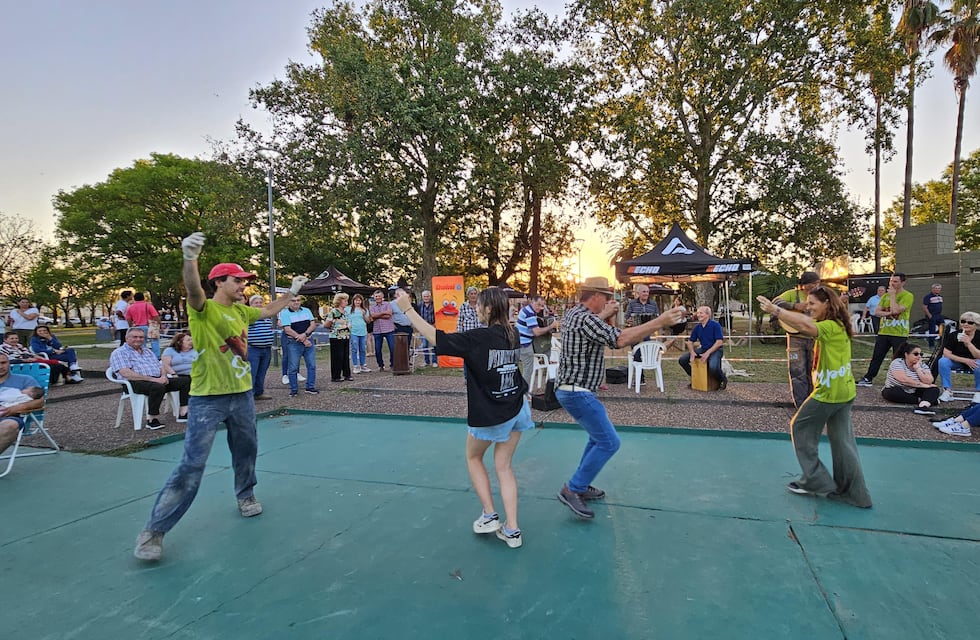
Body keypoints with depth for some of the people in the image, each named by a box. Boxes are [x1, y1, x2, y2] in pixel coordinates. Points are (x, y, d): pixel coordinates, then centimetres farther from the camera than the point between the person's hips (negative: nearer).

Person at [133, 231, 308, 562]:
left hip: (242, 394, 7)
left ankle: (245, 495, 45)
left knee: (246, 450, 20)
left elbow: (268, 311, 27)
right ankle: (154, 530, 7)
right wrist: (190, 259, -54)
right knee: (192, 464, -7)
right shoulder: (204, 308, -13)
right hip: (208, 398, -7)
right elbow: (193, 289, -35)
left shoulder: (240, 310, 8)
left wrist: (292, 292, 26)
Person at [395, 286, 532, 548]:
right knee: (503, 466, 14)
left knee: (473, 457, 21)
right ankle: (512, 529, 13)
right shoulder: (513, 336, -2)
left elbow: (435, 337, -20)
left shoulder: (477, 338, -21)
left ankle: (489, 515, 18)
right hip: (517, 410, 6)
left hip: (488, 415, -6)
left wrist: (407, 309, -15)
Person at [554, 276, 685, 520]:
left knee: (600, 437, 22)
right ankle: (572, 490, -2)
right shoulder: (586, 319, -20)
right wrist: (660, 322, -30)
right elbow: (620, 339, -31)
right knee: (609, 442, -7)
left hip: (569, 389, 11)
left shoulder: (573, 313, 10)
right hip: (577, 392, -11)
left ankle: (581, 484, 28)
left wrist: (604, 315, 17)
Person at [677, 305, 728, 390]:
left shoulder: (715, 325, -12)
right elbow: (690, 341, 11)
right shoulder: (697, 327, 6)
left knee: (713, 367, -36)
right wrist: (692, 352, -8)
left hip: (715, 350, -6)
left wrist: (707, 353, -24)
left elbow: (719, 342, -17)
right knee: (682, 360, -7)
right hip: (702, 349, 6)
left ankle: (723, 379, 0)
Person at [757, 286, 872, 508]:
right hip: (844, 392, 9)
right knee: (842, 441, 14)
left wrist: (775, 310, -41)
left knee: (800, 427, 7)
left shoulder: (831, 326, -19)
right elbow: (806, 322, 6)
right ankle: (855, 493, 21)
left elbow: (806, 327, -38)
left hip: (829, 392, -9)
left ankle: (815, 480, 13)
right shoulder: (837, 325, 13)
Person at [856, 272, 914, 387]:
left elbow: (896, 310, -21)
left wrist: (892, 295, -11)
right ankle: (868, 379, 16)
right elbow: (877, 312, 5)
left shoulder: (908, 296, -8)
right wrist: (889, 313, -13)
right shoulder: (886, 296, 11)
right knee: (876, 356, 10)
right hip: (883, 332, 6)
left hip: (899, 334, -5)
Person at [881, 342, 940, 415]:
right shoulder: (897, 363, -15)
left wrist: (917, 368, -17)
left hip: (914, 392, 5)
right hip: (895, 392, -5)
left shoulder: (922, 365, 1)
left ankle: (923, 405, -43)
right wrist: (922, 385, -24)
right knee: (893, 393, -37)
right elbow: (903, 380, -28)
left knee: (934, 389, -16)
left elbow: (929, 382, -13)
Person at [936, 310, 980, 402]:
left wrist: (969, 343, -34)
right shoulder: (953, 335, -10)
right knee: (943, 361, -29)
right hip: (957, 363, 1)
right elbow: (946, 354, -15)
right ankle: (947, 391, -21)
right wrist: (965, 360, -26)